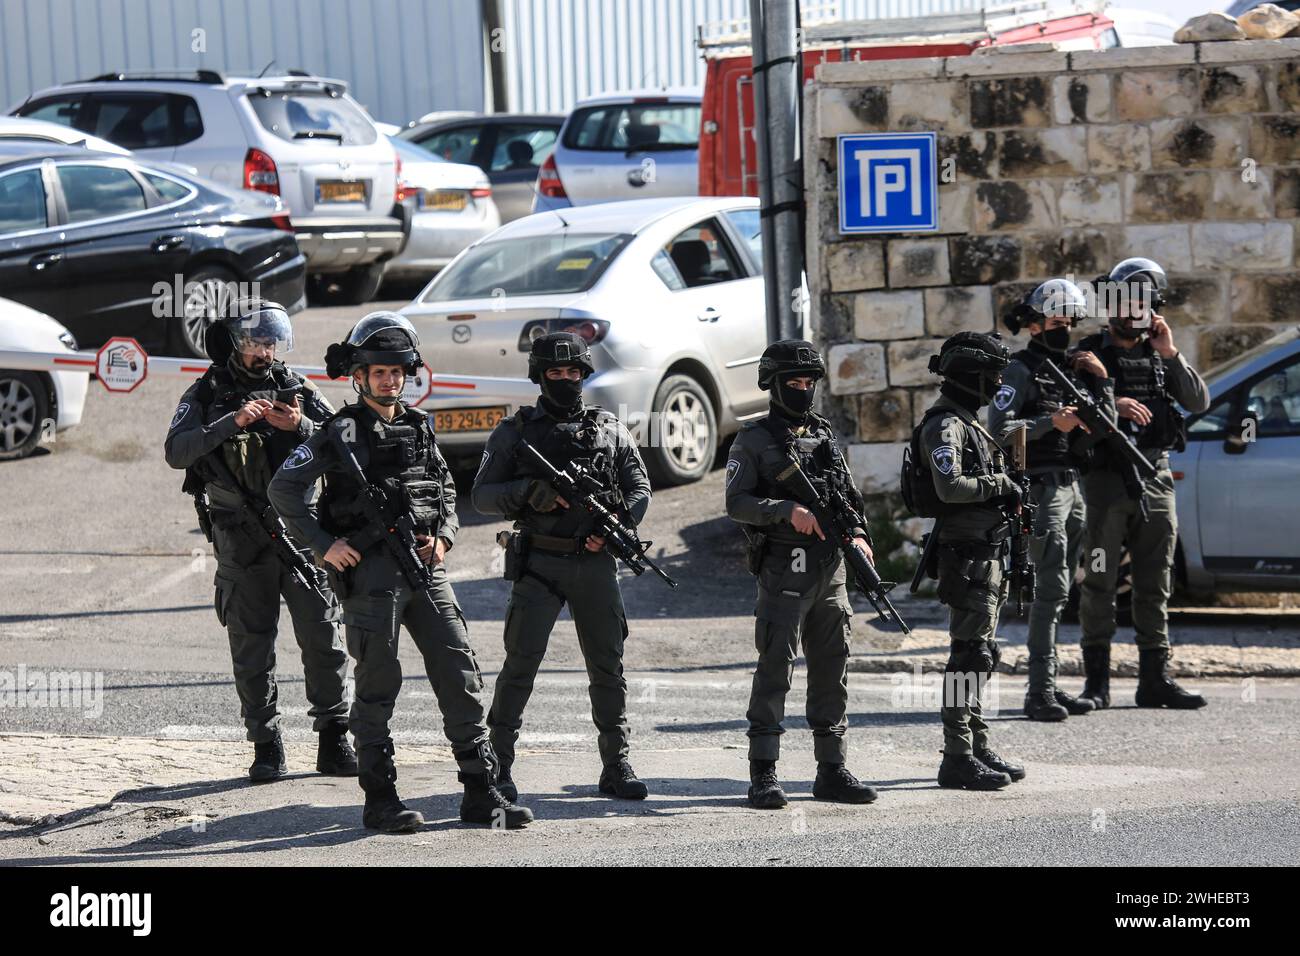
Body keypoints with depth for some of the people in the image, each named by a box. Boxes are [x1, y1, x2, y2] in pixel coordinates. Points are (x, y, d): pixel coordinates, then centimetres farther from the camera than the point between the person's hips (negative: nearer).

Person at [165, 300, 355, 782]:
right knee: (252, 647, 1)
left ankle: (334, 741, 6)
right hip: (243, 540, -1)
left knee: (323, 637, -1)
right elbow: (176, 451, -12)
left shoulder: (298, 389, 9)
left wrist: (302, 426, -15)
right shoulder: (207, 394, 3)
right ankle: (266, 747, 8)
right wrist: (232, 422, -22)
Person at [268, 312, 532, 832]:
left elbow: (447, 491, 26)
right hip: (370, 573, -5)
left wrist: (443, 535, 7)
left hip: (426, 569, 5)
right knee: (377, 687, -1)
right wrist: (324, 544, -9)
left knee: (460, 676, 1)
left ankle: (481, 794, 5)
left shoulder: (420, 429, 15)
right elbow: (283, 487, -5)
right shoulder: (341, 433, -2)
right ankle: (380, 801, 6)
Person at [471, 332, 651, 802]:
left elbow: (640, 489, 11)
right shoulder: (515, 431, 4)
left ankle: (616, 767, 12)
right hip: (539, 564, -3)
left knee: (608, 666, 5)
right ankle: (498, 765, 1)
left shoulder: (609, 429, 10)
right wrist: (530, 493, -16)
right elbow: (483, 494, 1)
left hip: (595, 563, 3)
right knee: (521, 662, -7)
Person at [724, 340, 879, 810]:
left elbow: (851, 496, 19)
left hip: (830, 571, 6)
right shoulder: (754, 440, -1)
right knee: (775, 668, -8)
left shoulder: (825, 437, 16)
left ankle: (832, 770, 15)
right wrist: (788, 510, -21)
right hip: (784, 571, -6)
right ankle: (763, 775, -5)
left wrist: (858, 534, 0)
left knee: (832, 669, 8)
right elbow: (736, 503, -9)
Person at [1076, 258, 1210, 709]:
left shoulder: (1160, 353, 14)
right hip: (1106, 480, -4)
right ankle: (1096, 681, 0)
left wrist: (1171, 355, -7)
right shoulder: (1090, 354, 2)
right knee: (1100, 584, -3)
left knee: (1154, 587, 7)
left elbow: (1200, 402, 4)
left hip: (1156, 479, 4)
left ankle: (1155, 678, 11)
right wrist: (1110, 406, -24)